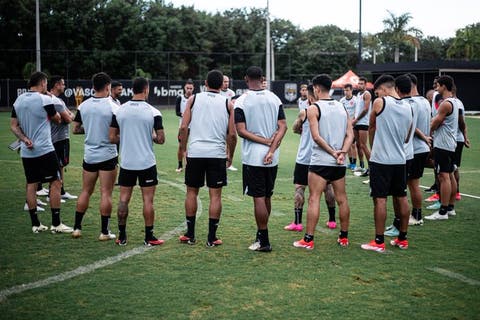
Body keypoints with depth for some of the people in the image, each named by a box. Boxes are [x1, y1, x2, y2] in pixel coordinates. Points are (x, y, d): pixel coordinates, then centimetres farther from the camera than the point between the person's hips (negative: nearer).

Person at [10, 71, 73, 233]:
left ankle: (35, 224, 12)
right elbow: (57, 119, 4)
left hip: (26, 151, 7)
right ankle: (56, 224, 0)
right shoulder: (45, 100, -11)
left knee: (31, 185, 9)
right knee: (55, 183, 1)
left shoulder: (18, 100, 7)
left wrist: (25, 139, -3)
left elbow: (13, 126, 7)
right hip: (44, 150, -6)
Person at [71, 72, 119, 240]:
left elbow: (75, 129, 6)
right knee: (106, 193, 1)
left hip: (89, 155, 4)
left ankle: (77, 228, 17)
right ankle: (104, 232, 4)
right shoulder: (113, 107, -11)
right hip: (108, 155, -4)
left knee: (85, 191, 14)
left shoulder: (83, 106, 1)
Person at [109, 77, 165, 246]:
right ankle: (149, 237, 7)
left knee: (124, 198, 9)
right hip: (147, 163, -3)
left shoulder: (119, 111, 0)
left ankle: (122, 236, 14)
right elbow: (161, 139, -8)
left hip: (126, 162, 3)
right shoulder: (153, 112, -8)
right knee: (148, 199, 4)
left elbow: (112, 137, 1)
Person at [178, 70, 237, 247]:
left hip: (195, 152, 1)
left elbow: (184, 127, -3)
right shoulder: (227, 103, 3)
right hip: (217, 154, -1)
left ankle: (190, 235, 17)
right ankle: (212, 238, 6)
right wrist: (230, 156, 12)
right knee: (215, 195, 5)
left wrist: (183, 150, 7)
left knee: (192, 192, 13)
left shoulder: (193, 99, 4)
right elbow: (232, 134, 0)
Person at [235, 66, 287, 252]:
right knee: (267, 197, 16)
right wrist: (272, 149, -8)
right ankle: (261, 234, 28)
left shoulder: (241, 101, -7)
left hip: (253, 158, -5)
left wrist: (265, 141, -11)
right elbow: (283, 126, -1)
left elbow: (241, 131, -14)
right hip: (272, 158, 5)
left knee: (259, 198, -2)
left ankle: (264, 242, -1)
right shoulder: (274, 99, 5)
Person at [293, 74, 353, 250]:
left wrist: (332, 152, -10)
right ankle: (344, 237, 21)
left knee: (314, 199, -3)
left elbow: (316, 136, -15)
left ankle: (308, 239, -4)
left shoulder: (313, 108, -6)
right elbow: (350, 134, 3)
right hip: (339, 163, 6)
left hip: (320, 161, -5)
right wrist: (342, 152, -6)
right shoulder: (342, 107, 10)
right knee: (341, 199, 12)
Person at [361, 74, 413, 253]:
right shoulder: (408, 108, 8)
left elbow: (371, 128, 6)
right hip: (400, 159, 6)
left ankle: (379, 242, -1)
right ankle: (402, 239, 21)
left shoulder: (380, 102, -9)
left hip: (381, 159, -6)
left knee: (380, 199, -3)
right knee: (401, 198, 12)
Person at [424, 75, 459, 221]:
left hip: (442, 145, -10)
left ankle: (443, 212, -9)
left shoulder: (446, 104, -17)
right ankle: (451, 207, 21)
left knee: (444, 176, -9)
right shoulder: (455, 102, 14)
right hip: (451, 144, 10)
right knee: (450, 175, 14)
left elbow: (435, 124, -12)